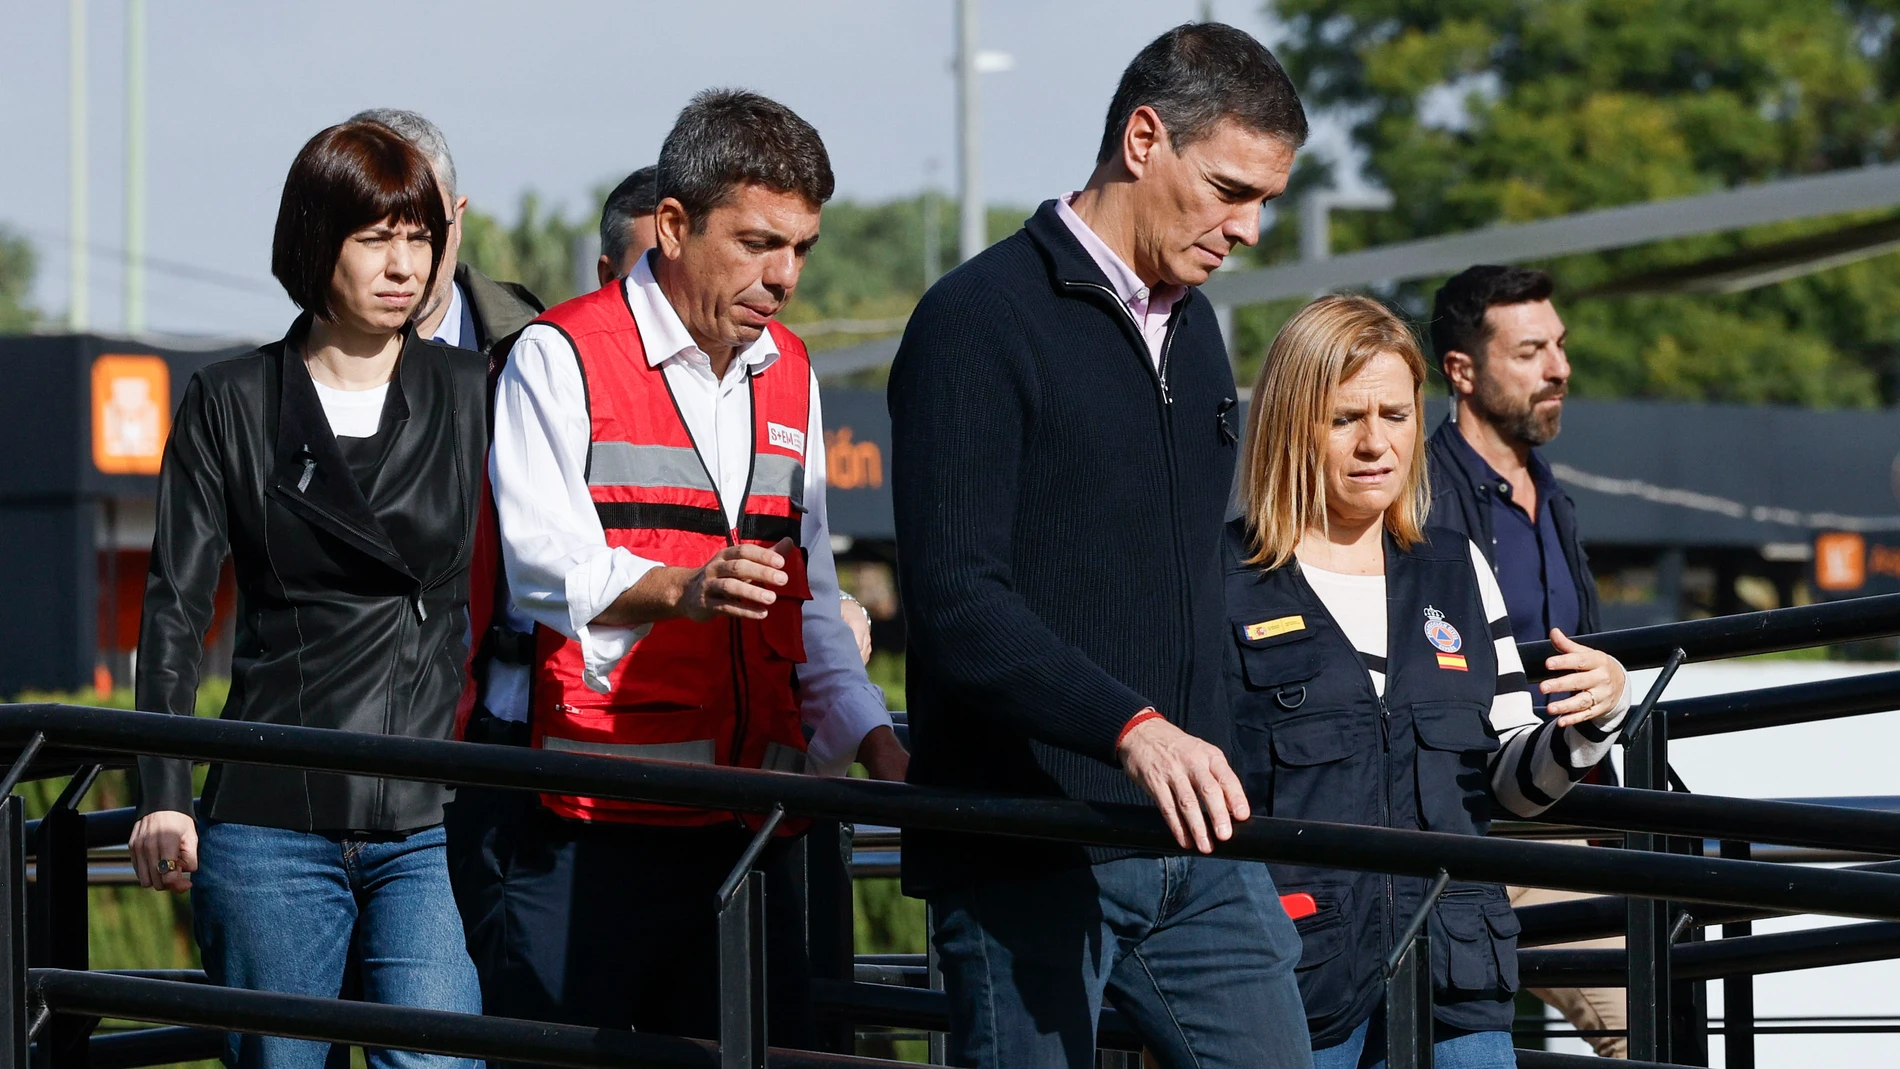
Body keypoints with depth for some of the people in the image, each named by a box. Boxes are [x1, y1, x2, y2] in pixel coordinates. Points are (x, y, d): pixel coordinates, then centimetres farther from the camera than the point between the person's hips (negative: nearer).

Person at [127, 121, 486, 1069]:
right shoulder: (231, 405, 6)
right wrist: (162, 796, -6)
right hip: (273, 822, 0)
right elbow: (175, 608, 3)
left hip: (432, 818, 0)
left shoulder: (471, 395, 10)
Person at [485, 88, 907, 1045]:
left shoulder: (789, 375, 19)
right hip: (595, 826, -6)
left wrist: (875, 743, 5)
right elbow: (547, 568, -14)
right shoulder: (561, 356, -2)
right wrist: (681, 588, -33)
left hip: (750, 824, 6)